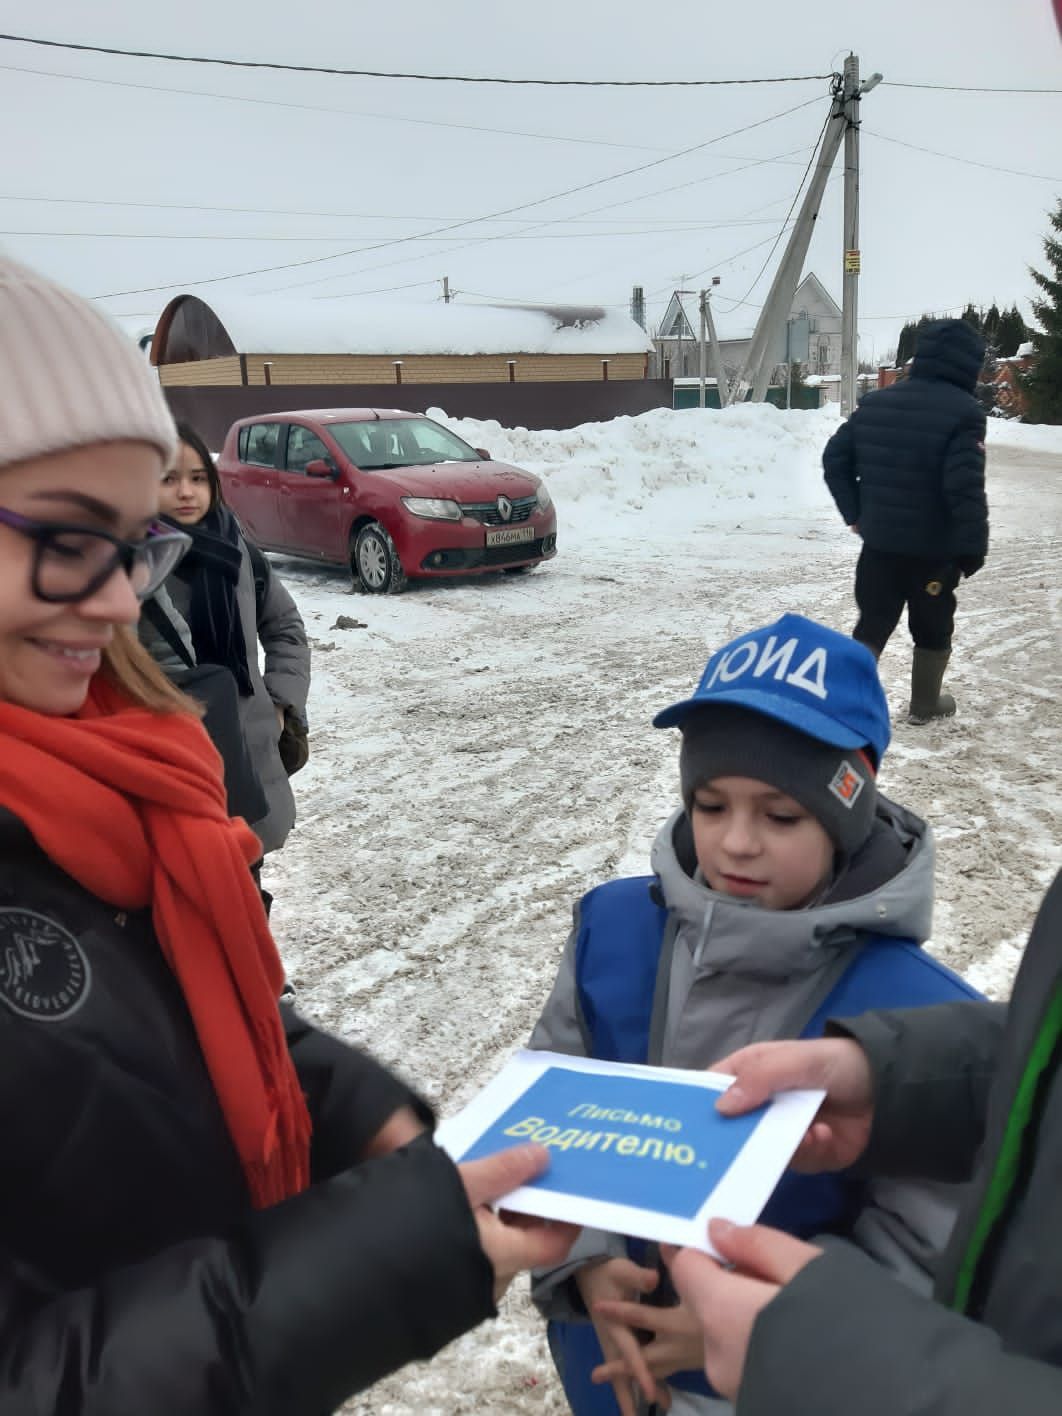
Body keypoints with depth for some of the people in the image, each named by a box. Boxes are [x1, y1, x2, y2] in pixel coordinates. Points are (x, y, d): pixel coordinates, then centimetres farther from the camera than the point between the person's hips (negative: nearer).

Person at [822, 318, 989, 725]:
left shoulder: (874, 403, 5)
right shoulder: (964, 412, -15)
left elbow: (835, 458, 8)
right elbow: (965, 487, -22)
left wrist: (855, 513, 13)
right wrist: (974, 545, -12)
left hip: (878, 542, 5)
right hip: (935, 548, -4)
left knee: (872, 626, 11)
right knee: (932, 629, 14)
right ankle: (924, 705, 27)